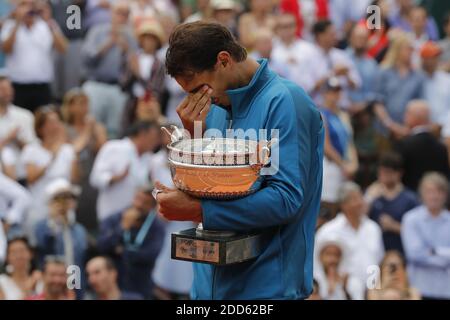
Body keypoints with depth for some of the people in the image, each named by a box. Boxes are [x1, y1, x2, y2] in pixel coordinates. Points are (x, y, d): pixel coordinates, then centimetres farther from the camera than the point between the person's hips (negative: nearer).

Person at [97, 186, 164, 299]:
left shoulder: (156, 228, -3)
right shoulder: (113, 221, 1)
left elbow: (151, 254, -17)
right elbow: (102, 247, -12)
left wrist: (122, 252, -8)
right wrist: (123, 227, -18)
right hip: (112, 288, 1)